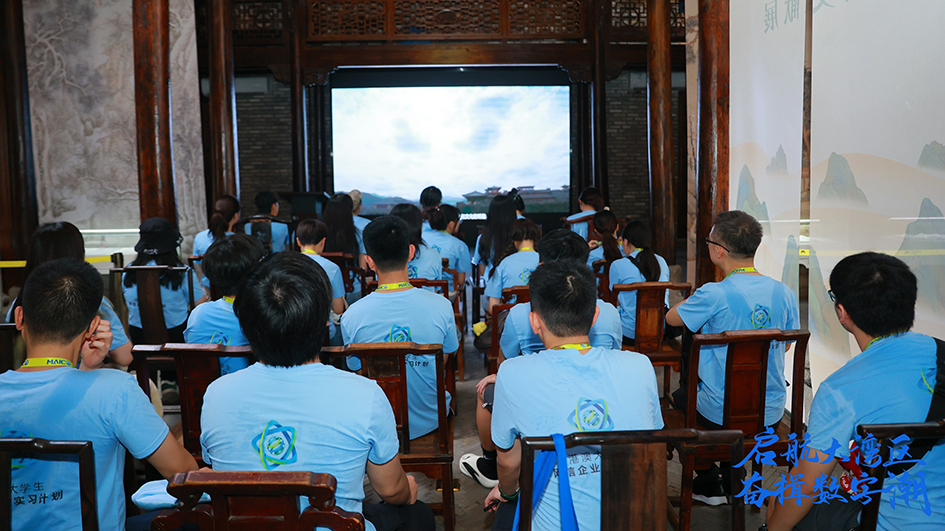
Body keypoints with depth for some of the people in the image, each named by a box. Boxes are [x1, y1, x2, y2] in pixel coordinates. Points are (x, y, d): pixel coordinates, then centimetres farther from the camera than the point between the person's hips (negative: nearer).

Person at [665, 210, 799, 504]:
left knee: (680, 395, 27)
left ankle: (708, 486, 35)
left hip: (722, 414, -5)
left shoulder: (714, 295, -24)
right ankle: (734, 481, 43)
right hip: (772, 414, 5)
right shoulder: (785, 293, -6)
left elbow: (672, 318, -5)